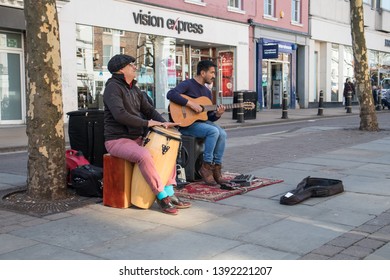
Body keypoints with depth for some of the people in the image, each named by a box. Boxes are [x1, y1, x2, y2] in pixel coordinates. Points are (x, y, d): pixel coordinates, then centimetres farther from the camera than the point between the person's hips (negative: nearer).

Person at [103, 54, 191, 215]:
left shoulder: (134, 89, 17)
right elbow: (119, 114, -26)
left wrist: (163, 123, -1)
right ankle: (161, 196, -22)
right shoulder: (113, 87, -12)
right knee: (144, 155, -34)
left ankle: (169, 193, 0)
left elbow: (148, 109, 18)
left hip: (137, 138, 10)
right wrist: (146, 123, -23)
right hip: (117, 140, -10)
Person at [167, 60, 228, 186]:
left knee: (222, 133, -17)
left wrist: (217, 114, -6)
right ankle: (206, 166, -17)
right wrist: (191, 104, -27)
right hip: (186, 123, -7)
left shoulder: (207, 92, 17)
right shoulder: (187, 84, -6)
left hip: (202, 121, 8)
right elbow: (171, 94, -26)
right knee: (214, 131, -28)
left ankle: (216, 168, -10)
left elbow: (209, 117, 17)